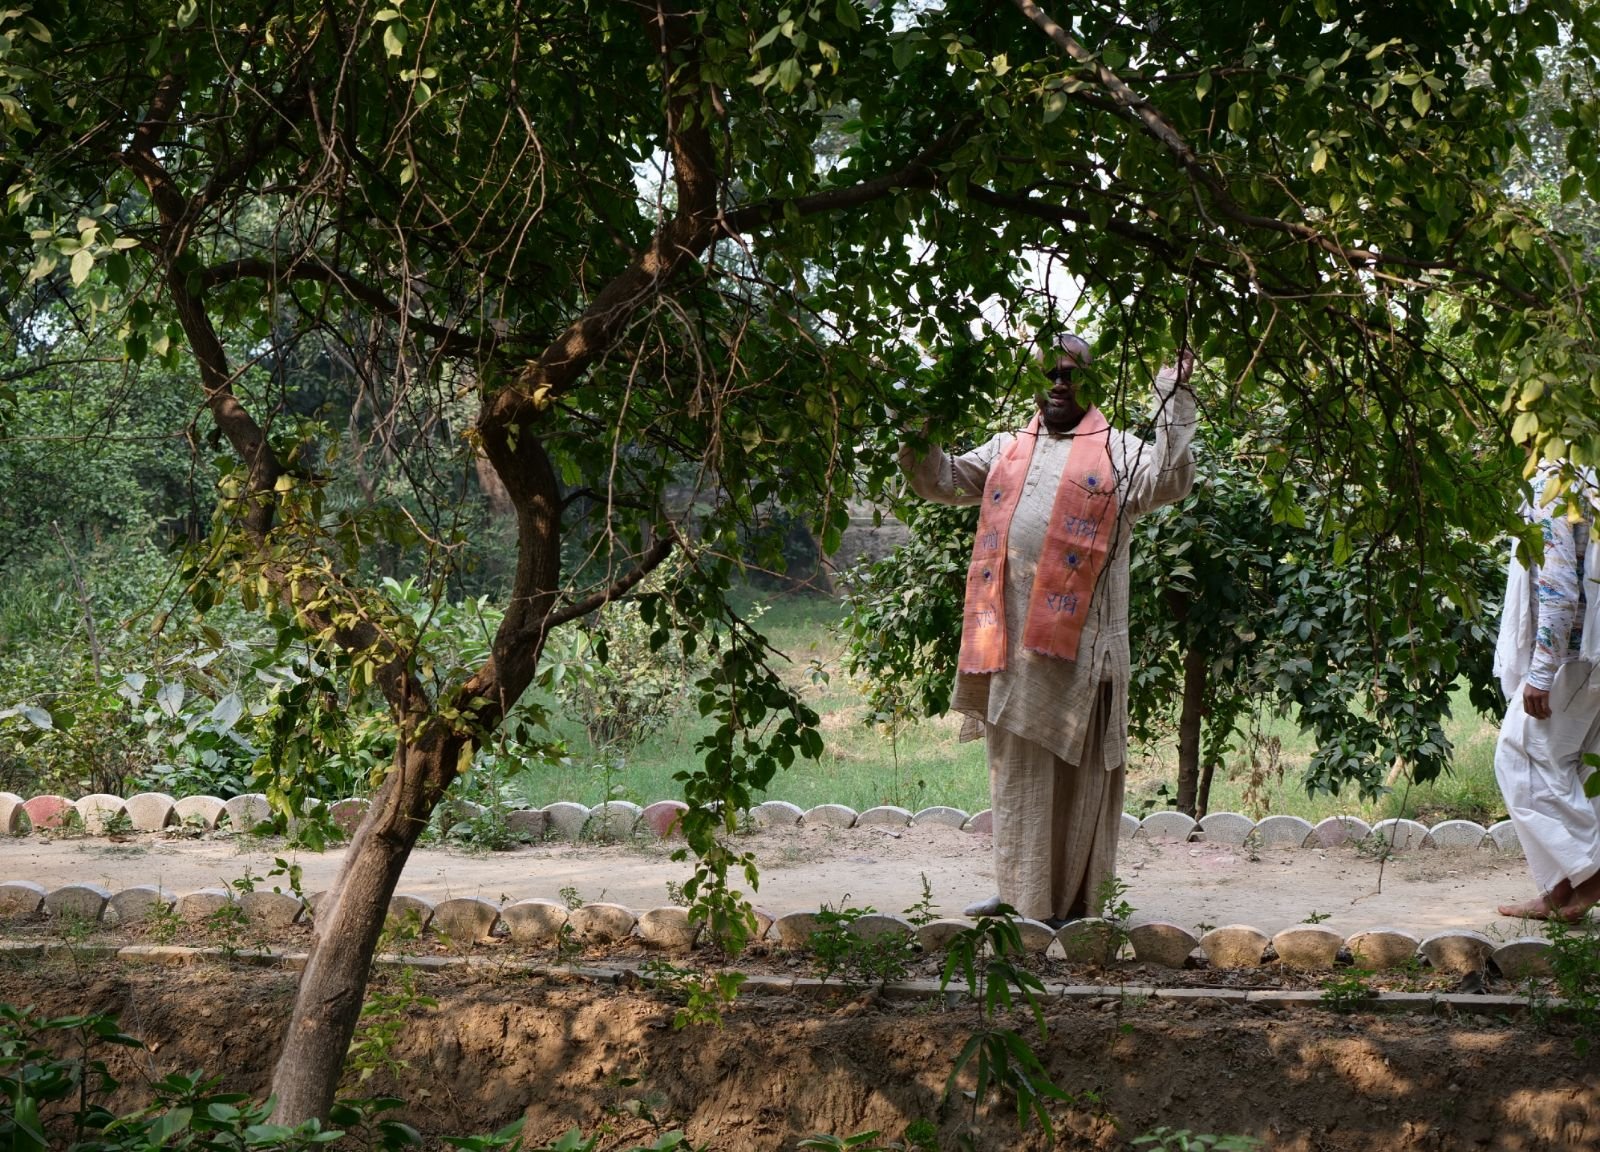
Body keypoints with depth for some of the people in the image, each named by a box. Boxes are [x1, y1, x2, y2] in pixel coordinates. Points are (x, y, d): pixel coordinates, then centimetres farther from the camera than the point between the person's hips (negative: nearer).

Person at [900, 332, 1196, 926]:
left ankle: (1068, 900, 6)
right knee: (1016, 765, 9)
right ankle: (1021, 892, 17)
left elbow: (1170, 481, -11)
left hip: (1078, 637, -5)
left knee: (1075, 771, 0)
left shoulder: (1118, 451, 5)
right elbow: (942, 479, 19)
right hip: (1009, 634, 5)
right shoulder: (1007, 449, 20)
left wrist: (1174, 400, -17)